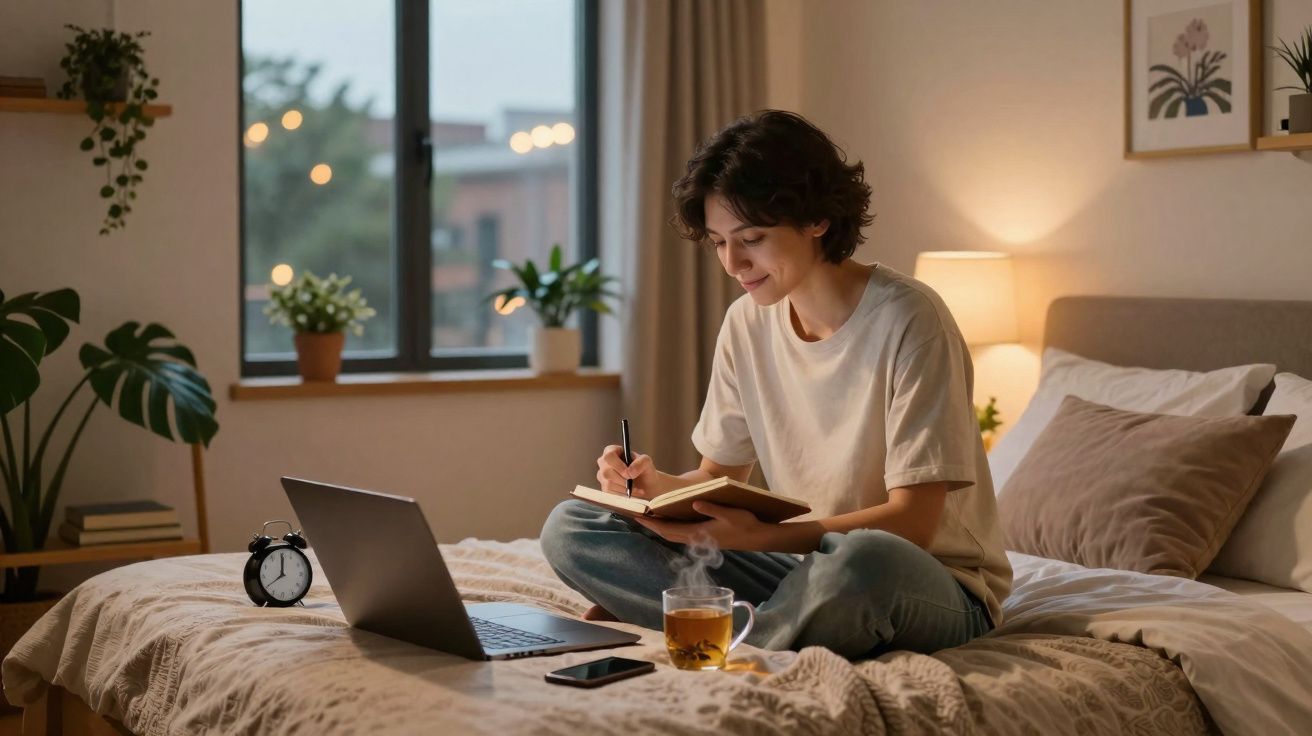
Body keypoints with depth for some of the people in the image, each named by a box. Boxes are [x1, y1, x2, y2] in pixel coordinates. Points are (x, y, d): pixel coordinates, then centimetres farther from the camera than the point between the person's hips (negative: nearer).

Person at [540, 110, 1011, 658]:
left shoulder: (906, 319, -16)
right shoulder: (748, 323, 3)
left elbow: (912, 522, -19)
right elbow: (719, 478, 10)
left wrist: (759, 535, -31)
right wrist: (658, 485, -13)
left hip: (933, 585, -5)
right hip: (804, 567, 6)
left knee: (863, 561, -43)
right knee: (569, 529, -6)